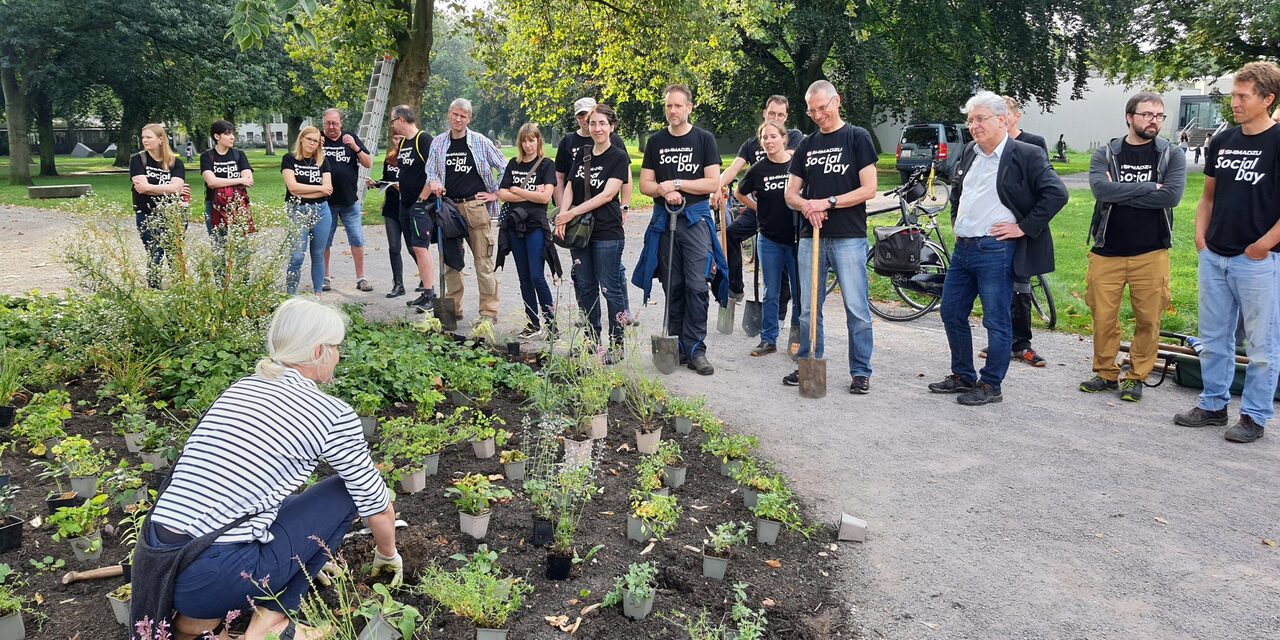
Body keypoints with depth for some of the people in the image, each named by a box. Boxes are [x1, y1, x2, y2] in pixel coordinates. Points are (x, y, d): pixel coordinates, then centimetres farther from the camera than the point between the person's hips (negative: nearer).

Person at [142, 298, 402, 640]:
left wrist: (305, 551, 40)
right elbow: (378, 506, 7)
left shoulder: (240, 388, 15)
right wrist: (388, 554, 29)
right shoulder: (333, 415, -5)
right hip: (216, 578, -7)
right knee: (344, 492, 10)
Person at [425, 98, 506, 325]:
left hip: (476, 207, -3)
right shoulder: (438, 143, 10)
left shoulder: (481, 142, 2)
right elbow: (430, 171, 9)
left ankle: (489, 311, 1)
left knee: (483, 261, -4)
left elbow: (503, 168, 7)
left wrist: (496, 194, 2)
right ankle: (453, 308, 21)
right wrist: (434, 183, -13)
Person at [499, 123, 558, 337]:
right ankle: (533, 322, 14)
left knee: (537, 276, -11)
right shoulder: (513, 164, 12)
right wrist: (530, 194, -7)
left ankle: (551, 320, 0)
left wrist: (517, 191, -4)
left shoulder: (547, 165, -1)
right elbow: (502, 194, 2)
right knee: (524, 278, 7)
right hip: (514, 225, 5)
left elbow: (545, 197, -12)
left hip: (536, 225, -5)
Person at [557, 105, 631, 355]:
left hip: (607, 233, -6)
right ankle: (592, 339, 23)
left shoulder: (619, 157, -5)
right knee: (584, 287, 11)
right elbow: (570, 187, 8)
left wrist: (573, 212, -17)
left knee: (610, 289, -2)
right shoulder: (582, 155, 12)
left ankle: (617, 345, 6)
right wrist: (563, 215, -10)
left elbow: (607, 194, -14)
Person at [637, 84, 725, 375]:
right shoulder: (656, 141, 12)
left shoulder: (704, 139, 2)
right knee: (672, 286, 7)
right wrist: (664, 190, -12)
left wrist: (676, 183, -11)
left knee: (696, 285, -8)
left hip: (695, 219, -3)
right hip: (664, 220, 3)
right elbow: (644, 184, 9)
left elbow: (713, 183, -4)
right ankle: (676, 345, 14)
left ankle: (695, 349, -5)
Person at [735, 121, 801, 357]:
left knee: (800, 292, 4)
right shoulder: (758, 169, 1)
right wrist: (760, 209, 8)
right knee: (770, 294, 9)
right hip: (769, 240, 1)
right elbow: (739, 193, 16)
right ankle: (768, 340, 18)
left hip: (796, 238, -1)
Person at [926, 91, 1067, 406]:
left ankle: (990, 385, 13)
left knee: (996, 321, 1)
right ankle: (962, 376, 27)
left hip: (996, 250, -8)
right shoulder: (969, 153, 12)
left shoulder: (1027, 155, -9)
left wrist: (1024, 228, -15)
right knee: (951, 313, 13)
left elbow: (1056, 193, -16)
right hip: (962, 248, 8)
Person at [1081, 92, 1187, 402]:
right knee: (1103, 317, 4)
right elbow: (1101, 189, -16)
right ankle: (1106, 373, 21)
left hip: (1151, 253, 0)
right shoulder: (1105, 154, 4)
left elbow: (1172, 195, -14)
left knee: (1148, 319, 4)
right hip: (1107, 252, 0)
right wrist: (1149, 187, -13)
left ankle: (1136, 376, 18)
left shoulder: (1173, 155, 4)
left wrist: (1120, 194, -13)